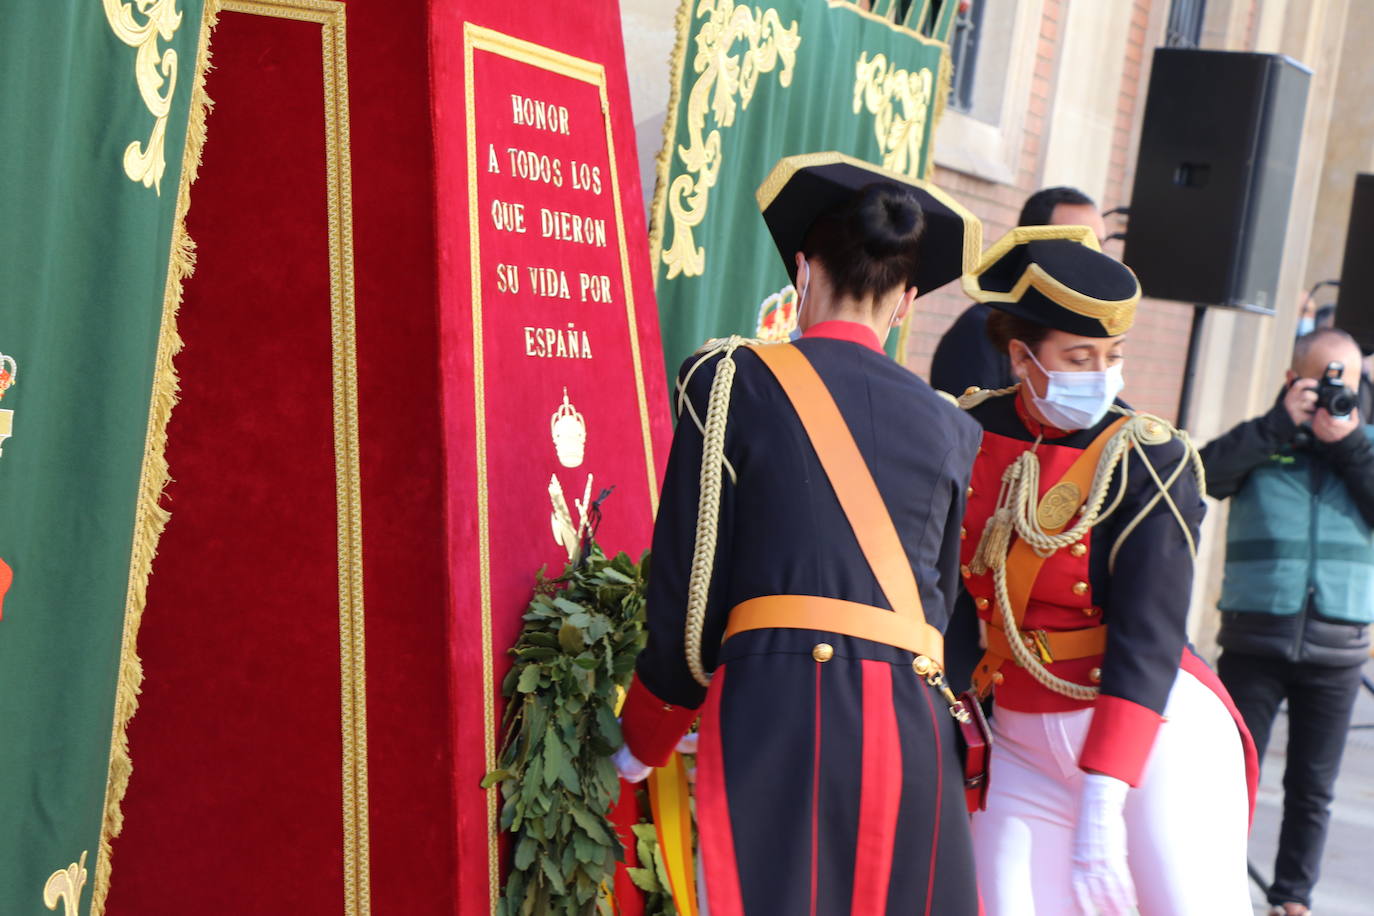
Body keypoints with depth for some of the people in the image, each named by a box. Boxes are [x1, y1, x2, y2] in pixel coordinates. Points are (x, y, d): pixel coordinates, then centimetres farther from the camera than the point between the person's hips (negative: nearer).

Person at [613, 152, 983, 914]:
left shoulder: (733, 382, 3)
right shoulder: (946, 427, 14)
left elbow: (686, 589, 3)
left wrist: (641, 747, 16)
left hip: (777, 708, -3)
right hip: (912, 718, 3)